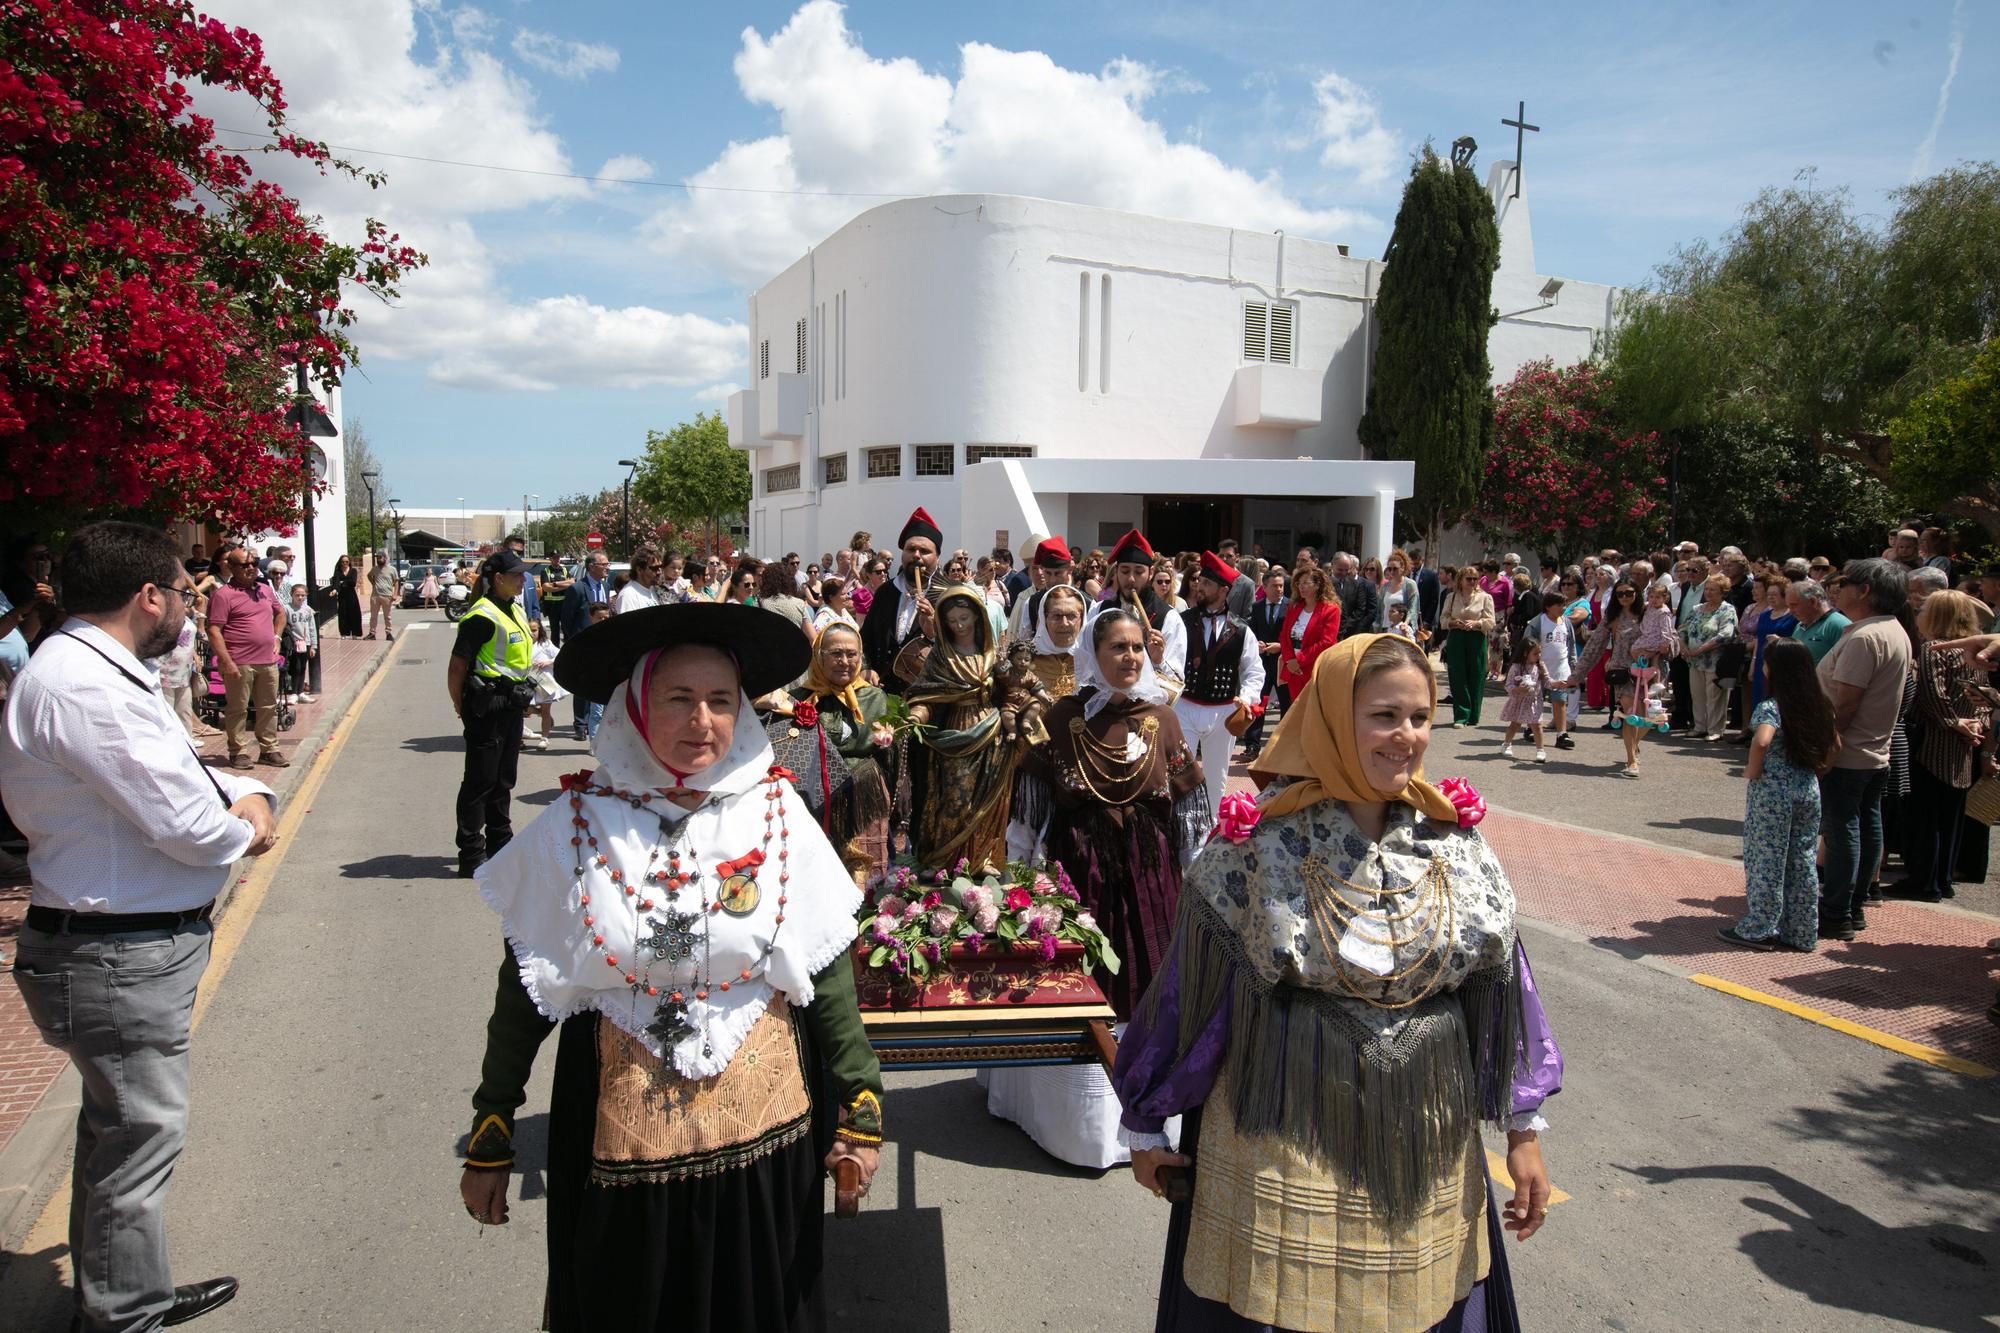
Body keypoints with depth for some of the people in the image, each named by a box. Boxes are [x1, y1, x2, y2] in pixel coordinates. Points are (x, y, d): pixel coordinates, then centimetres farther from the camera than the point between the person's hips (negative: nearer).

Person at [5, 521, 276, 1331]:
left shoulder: (103, 671, 11)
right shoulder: (81, 685, -24)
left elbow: (182, 773, 17)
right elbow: (190, 827, -28)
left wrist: (246, 795, -4)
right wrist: (243, 832, -6)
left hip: (130, 949, 11)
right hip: (118, 960, -11)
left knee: (118, 1134, 23)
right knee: (141, 1140, 2)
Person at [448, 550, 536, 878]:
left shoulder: (516, 611, 13)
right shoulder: (482, 616, -17)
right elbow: (457, 667, -17)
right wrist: (462, 706, -10)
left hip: (511, 707, 9)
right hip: (488, 707, -9)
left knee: (504, 779, 17)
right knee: (480, 782, -3)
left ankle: (500, 845, 29)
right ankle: (471, 857, 3)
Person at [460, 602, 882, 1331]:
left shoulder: (775, 813, -6)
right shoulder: (579, 826, -8)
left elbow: (828, 971, -1)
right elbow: (523, 992, -1)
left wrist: (860, 1110, -1)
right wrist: (490, 1139, 3)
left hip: (762, 1134, 1)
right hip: (619, 1139, 0)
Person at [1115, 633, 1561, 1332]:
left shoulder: (1455, 840, -1)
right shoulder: (1259, 844, -12)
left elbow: (1503, 981, 6)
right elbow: (1186, 988, -6)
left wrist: (1525, 1129, 6)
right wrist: (1145, 1126, 0)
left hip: (1427, 1141, 4)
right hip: (1287, 1137, -3)